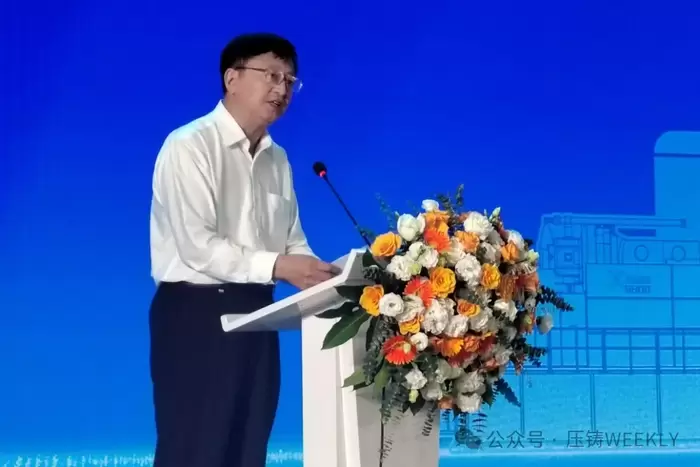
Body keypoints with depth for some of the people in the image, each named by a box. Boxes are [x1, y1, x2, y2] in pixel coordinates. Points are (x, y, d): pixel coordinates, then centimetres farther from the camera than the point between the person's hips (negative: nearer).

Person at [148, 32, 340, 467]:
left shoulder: (277, 159, 13)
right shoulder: (191, 146, -11)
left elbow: (293, 241, 13)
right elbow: (197, 246, -20)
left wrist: (320, 276, -7)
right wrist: (275, 266, -25)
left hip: (255, 314, 8)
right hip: (196, 313, -7)